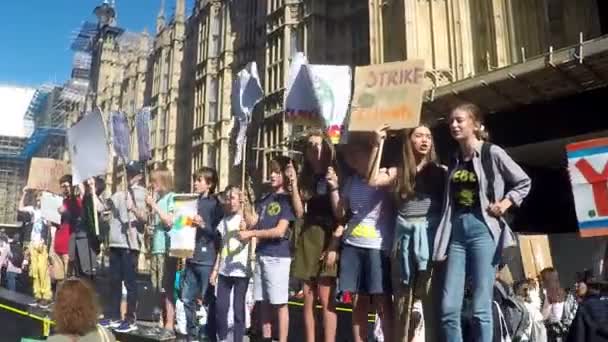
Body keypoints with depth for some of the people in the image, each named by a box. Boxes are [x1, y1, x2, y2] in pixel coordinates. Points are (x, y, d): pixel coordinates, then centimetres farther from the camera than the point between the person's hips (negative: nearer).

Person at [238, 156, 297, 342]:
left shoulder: (288, 200, -5)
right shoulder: (264, 199, 15)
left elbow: (280, 231, -13)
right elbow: (252, 222, 7)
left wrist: (251, 234, -12)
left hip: (278, 256, -6)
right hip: (261, 255, 7)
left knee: (279, 302, -2)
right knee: (263, 302, 11)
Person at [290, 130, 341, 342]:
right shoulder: (305, 178, 15)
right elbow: (299, 212, 5)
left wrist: (334, 246, -14)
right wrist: (294, 183, -3)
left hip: (328, 238, -5)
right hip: (307, 238, 5)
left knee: (326, 299, -8)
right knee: (308, 299, 6)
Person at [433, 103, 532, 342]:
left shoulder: (492, 153, -1)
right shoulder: (454, 161, 14)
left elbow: (524, 183, 8)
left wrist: (504, 204, -5)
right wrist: (445, 233, 8)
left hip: (483, 230, -5)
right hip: (457, 232, 5)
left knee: (481, 309, -5)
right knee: (448, 308, -1)